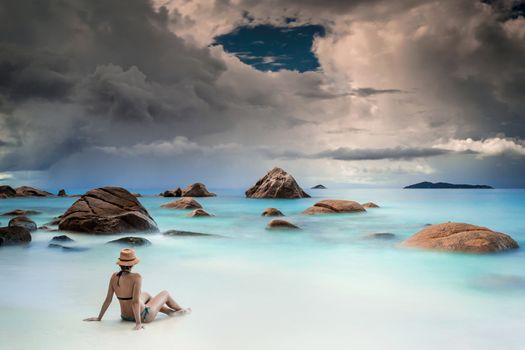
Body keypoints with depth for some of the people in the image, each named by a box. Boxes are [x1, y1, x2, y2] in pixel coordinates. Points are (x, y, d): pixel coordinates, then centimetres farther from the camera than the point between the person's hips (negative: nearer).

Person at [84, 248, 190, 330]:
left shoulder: (114, 276, -11)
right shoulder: (136, 277, -27)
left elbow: (108, 299, -6)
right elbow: (135, 302, -32)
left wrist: (99, 318, 3)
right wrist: (138, 323, -28)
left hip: (125, 316, 6)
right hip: (143, 316, -6)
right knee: (165, 293, 21)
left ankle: (171, 312, 47)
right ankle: (181, 310, 51)